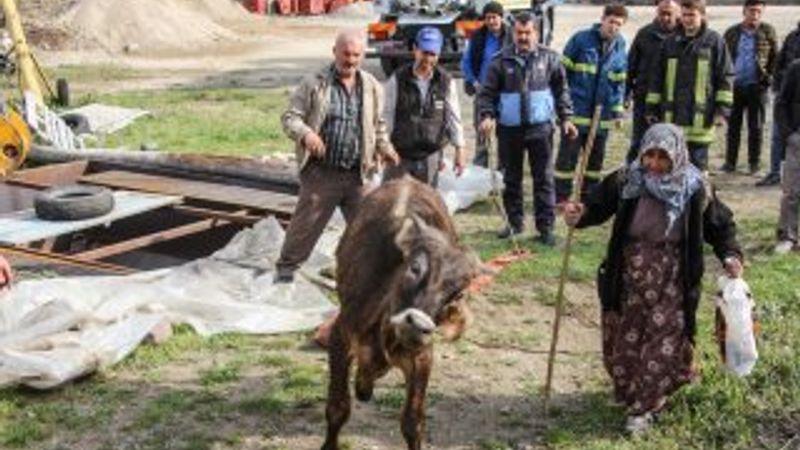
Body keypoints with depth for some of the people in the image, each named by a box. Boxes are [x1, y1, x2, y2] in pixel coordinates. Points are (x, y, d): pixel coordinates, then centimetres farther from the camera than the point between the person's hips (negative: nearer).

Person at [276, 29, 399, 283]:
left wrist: (384, 147, 4)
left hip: (358, 174, 3)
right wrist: (306, 134, -24)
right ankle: (286, 269, 20)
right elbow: (290, 117, -4)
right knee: (306, 224, 4)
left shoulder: (372, 87, 9)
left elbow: (378, 124, 22)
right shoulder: (315, 84, -3)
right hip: (321, 172, -3)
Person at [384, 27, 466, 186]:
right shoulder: (398, 79, -7)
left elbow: (453, 118, 5)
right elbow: (387, 116, -3)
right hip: (399, 155, -2)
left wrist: (459, 149, 4)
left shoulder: (446, 82, -1)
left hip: (430, 155, 2)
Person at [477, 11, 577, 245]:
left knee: (544, 179, 1)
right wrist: (487, 116, -14)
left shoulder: (549, 59, 2)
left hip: (540, 127, -1)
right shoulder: (501, 61, -1)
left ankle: (545, 226, 7)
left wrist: (565, 118, 3)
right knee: (511, 179, 12)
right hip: (509, 129, 1)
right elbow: (488, 92, 1)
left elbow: (561, 91, 9)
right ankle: (515, 222, 26)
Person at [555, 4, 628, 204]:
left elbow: (619, 83, 14)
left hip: (602, 115, 4)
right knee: (568, 155, -1)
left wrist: (618, 111, 9)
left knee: (596, 157, 11)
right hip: (576, 110, -4)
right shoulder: (581, 39, -7)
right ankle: (561, 198, 6)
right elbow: (563, 70, -3)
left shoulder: (620, 50, 6)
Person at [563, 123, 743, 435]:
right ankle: (627, 389, 39)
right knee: (624, 339, 14)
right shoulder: (625, 181, -10)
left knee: (663, 343, 1)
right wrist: (579, 215, -22)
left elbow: (720, 225, 3)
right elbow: (597, 206, 0)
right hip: (629, 276, 1)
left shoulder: (694, 190, -10)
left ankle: (643, 406, 18)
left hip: (671, 282, -1)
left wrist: (730, 255, -13)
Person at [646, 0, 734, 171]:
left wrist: (722, 109, -7)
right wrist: (652, 108, 12)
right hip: (671, 117, 4)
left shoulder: (714, 41, -2)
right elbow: (657, 78, 14)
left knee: (697, 162, 1)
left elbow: (726, 77, -1)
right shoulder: (671, 42, 10)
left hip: (700, 119, -4)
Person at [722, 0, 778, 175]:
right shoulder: (732, 33, 4)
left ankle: (754, 162, 14)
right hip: (735, 86, 2)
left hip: (757, 86, -2)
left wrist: (769, 76, 0)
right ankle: (730, 162, 14)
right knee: (733, 125, 7)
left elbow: (775, 57, 7)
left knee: (756, 126, 4)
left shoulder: (768, 32, -1)